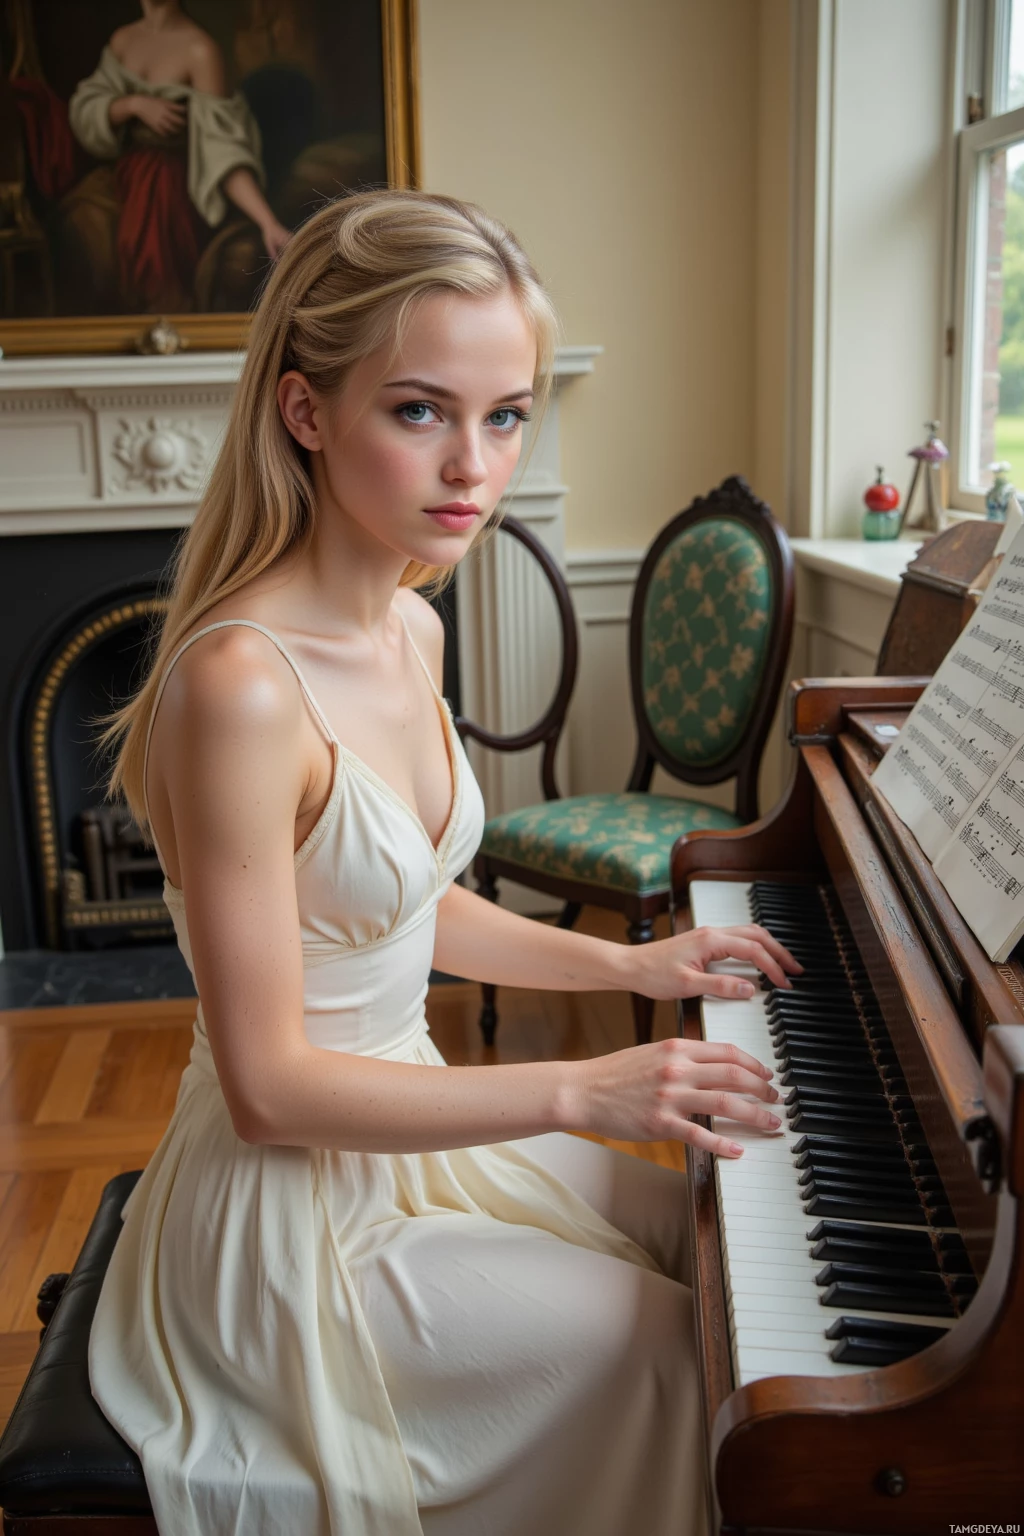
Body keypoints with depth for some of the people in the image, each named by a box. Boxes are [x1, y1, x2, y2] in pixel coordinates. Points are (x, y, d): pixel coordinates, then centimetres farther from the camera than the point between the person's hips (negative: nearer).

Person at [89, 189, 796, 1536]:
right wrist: (575, 1092, -25)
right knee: (667, 1346, -2)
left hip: (401, 1119, 8)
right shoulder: (242, 686, -30)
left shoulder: (410, 633, -2)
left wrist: (627, 964, 6)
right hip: (293, 1212, -8)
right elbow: (271, 1087, -27)